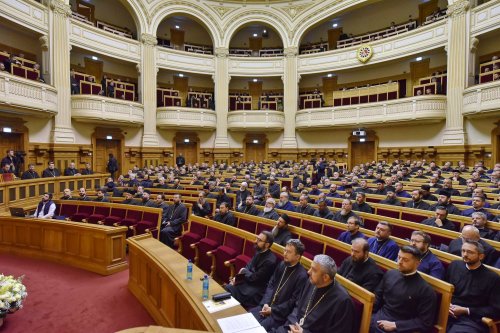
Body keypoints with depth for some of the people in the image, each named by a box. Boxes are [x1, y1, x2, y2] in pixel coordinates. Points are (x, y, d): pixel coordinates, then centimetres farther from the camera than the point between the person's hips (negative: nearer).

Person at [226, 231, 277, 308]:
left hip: (256, 288, -8)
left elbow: (254, 278, -22)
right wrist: (237, 277, -5)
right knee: (226, 288, -2)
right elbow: (248, 266, 9)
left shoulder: (270, 261, -27)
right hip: (248, 280, 8)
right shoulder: (259, 252, -1)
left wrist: (244, 271, -5)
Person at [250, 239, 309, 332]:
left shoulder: (302, 275, -17)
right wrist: (266, 303, -5)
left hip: (281, 312, -6)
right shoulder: (282, 265, 4)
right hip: (268, 305, 6)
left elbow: (294, 301, -15)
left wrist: (273, 310, -13)